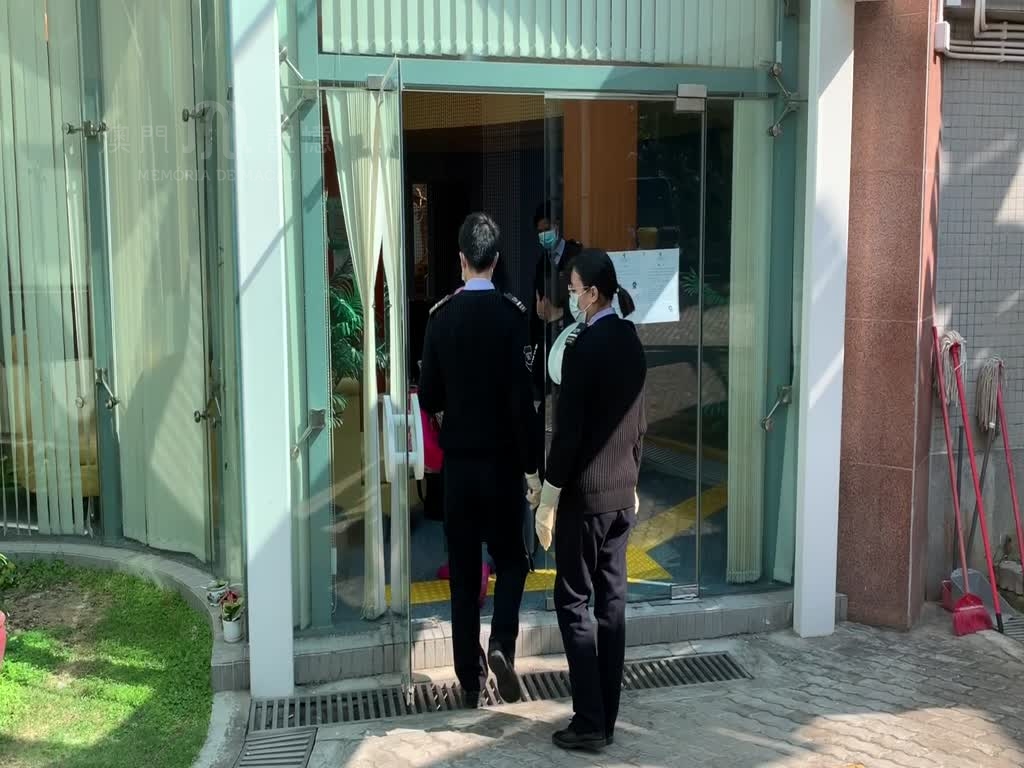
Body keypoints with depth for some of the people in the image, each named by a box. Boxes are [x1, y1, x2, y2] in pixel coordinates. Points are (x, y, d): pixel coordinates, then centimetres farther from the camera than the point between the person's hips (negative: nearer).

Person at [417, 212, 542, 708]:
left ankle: (471, 678, 15)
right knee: (511, 558, 15)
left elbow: (428, 396, 1)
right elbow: (521, 397, -13)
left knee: (463, 570, 9)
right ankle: (501, 644, -4)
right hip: (502, 458, -2)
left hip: (458, 459, 2)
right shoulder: (512, 314, -10)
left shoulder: (441, 315, -3)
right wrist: (532, 467, -7)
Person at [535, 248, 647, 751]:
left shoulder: (582, 346, -16)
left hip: (584, 495, -8)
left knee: (573, 602, 1)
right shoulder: (631, 342, 7)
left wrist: (548, 500, -11)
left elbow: (568, 429, -17)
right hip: (623, 493, 8)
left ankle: (589, 723, 4)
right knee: (612, 601, 10)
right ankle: (606, 719, 18)